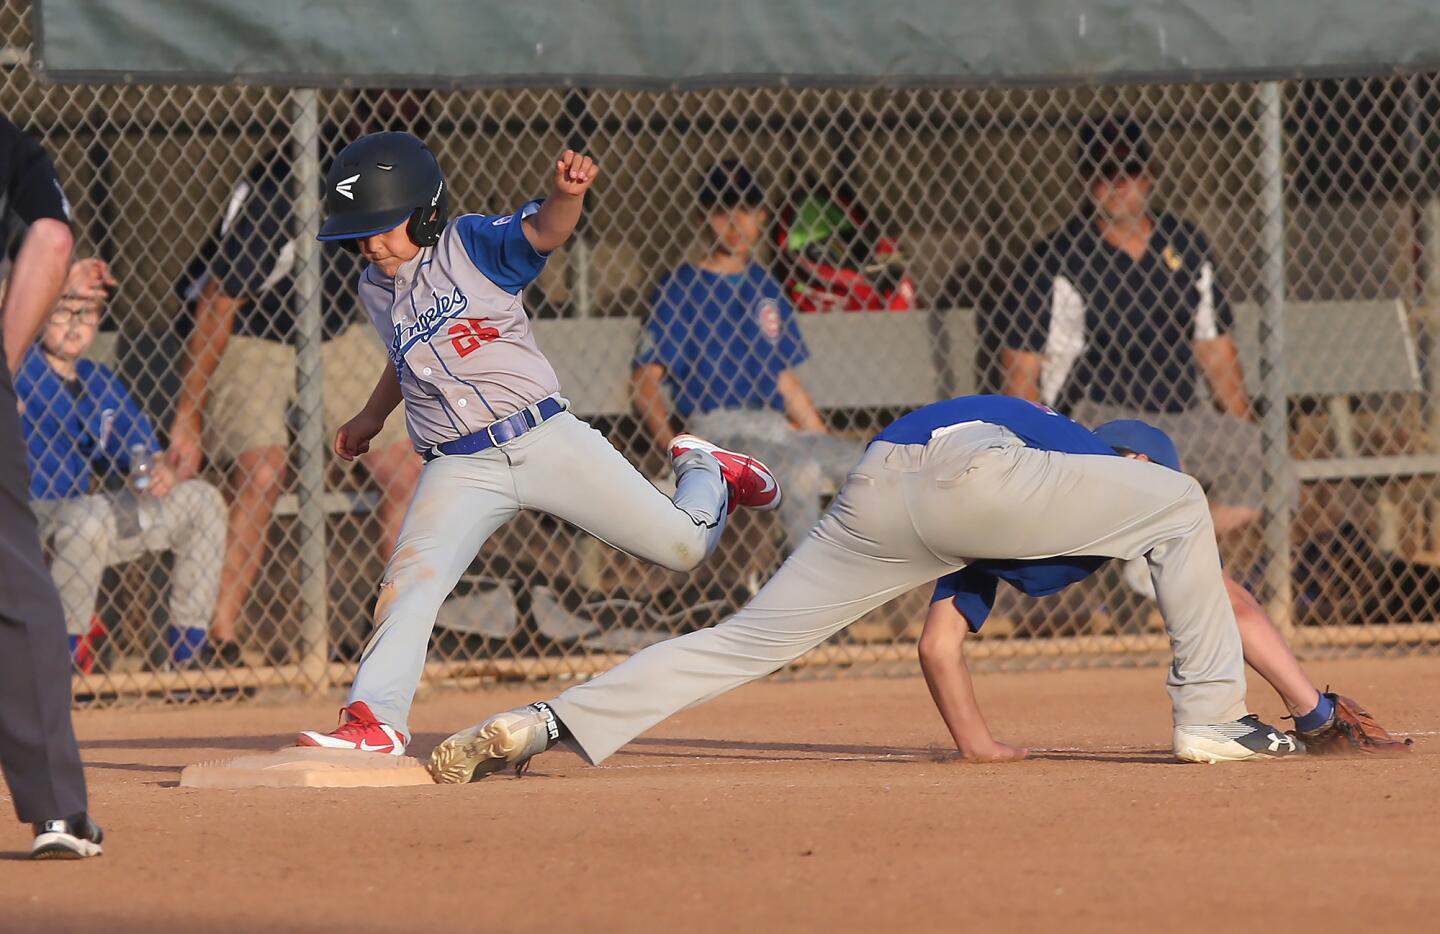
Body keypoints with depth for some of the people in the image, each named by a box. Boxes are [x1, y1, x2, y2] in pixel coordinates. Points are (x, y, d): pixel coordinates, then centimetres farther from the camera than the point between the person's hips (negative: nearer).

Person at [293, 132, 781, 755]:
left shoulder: (471, 246, -6)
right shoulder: (375, 290, 11)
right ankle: (376, 721, -26)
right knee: (411, 579, -22)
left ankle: (704, 473, 31)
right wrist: (371, 418, 41)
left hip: (548, 439, -3)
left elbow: (542, 232, -26)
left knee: (684, 547, -3)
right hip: (459, 469, 3)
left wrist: (566, 196, -47)